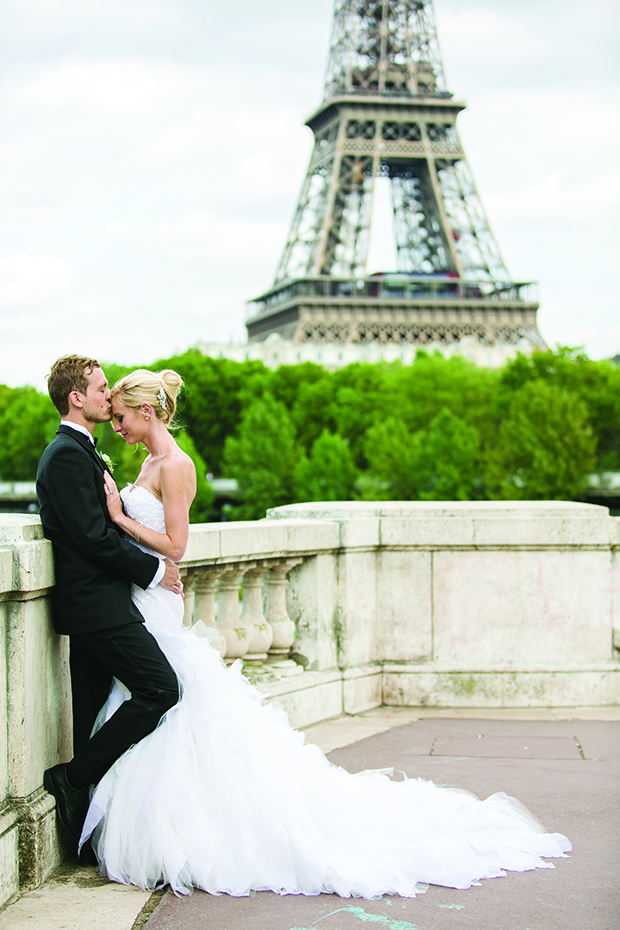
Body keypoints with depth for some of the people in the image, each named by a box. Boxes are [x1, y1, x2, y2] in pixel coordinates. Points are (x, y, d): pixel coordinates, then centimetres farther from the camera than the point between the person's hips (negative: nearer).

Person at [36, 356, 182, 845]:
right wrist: (154, 570, -11)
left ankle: (84, 832, 14)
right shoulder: (69, 455, -14)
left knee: (93, 714, 10)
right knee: (161, 688, -12)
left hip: (86, 604, 10)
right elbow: (93, 536, -19)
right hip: (99, 603, -10)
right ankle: (74, 778, -6)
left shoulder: (77, 452, 19)